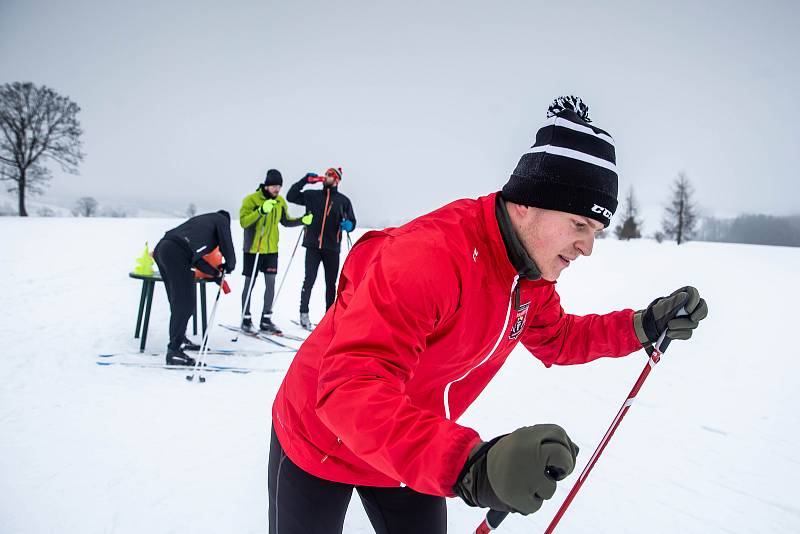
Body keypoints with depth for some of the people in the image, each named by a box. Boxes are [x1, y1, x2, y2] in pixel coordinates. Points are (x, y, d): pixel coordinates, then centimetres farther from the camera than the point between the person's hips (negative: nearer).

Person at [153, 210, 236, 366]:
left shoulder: (200, 219, 36)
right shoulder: (221, 219, 18)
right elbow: (227, 246, 9)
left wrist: (215, 272, 33)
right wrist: (229, 266, 28)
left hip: (161, 248, 8)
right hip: (176, 253, -8)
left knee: (178, 301, 19)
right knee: (185, 302, -6)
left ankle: (180, 340, 31)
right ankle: (174, 351, -8)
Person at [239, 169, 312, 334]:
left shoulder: (280, 202, 5)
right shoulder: (251, 199, -12)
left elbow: (286, 221, 18)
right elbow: (243, 222, -22)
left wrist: (302, 220, 3)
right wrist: (261, 211, -35)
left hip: (271, 249, 5)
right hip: (253, 249, -4)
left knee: (271, 283, 2)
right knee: (250, 283, 4)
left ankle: (266, 320, 12)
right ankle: (246, 319, 16)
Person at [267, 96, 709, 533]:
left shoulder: (530, 274, -9)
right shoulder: (427, 256, -37)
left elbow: (555, 339, 10)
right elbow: (351, 388, -45)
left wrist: (642, 327, -7)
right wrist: (467, 466, -58)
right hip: (319, 445, -6)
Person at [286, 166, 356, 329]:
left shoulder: (343, 201, 8)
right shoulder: (312, 195, 9)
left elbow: (352, 222, 11)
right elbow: (291, 196, 7)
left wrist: (348, 225, -13)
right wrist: (305, 180, -1)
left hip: (332, 248, 1)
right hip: (313, 245, -1)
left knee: (331, 283, 8)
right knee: (309, 280, -8)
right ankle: (304, 313, 0)